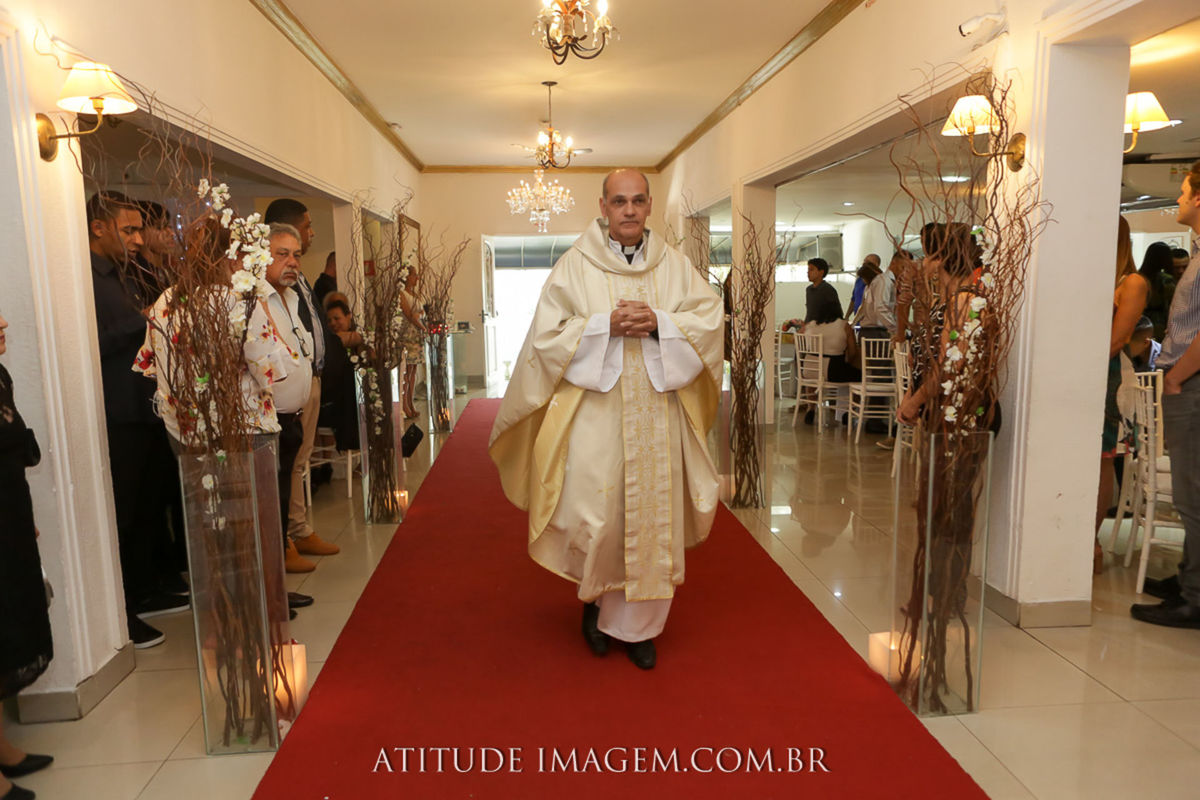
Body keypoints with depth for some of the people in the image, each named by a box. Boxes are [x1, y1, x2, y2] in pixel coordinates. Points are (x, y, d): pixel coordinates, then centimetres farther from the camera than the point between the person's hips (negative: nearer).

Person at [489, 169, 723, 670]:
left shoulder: (674, 265, 8)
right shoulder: (575, 265, 1)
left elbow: (710, 318, 2)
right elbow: (548, 332, -4)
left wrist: (659, 323, -14)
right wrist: (606, 325, -16)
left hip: (656, 413, 3)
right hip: (594, 410, -2)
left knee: (652, 516, 6)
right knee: (594, 515, -4)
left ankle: (638, 625, 24)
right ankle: (595, 595, 29)